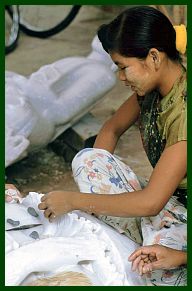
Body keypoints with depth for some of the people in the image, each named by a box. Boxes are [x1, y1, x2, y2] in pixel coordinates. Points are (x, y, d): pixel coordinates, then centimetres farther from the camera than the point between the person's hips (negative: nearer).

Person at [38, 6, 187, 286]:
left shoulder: (183, 109, -30)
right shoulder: (151, 88, -4)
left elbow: (150, 202, -32)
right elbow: (112, 129, 16)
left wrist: (72, 200, -24)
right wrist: (97, 173, -3)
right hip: (166, 197, 9)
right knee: (86, 158, -11)